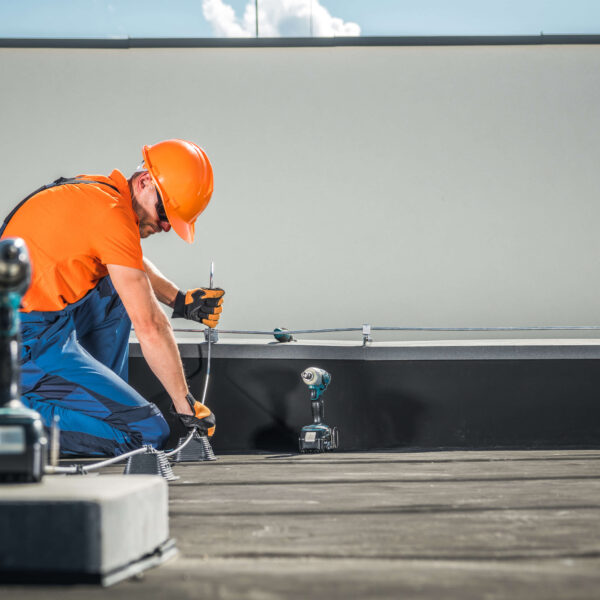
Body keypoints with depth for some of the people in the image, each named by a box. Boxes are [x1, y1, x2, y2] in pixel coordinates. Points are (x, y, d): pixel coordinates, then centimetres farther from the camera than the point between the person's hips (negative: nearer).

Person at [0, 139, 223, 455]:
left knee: (116, 291, 26)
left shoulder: (90, 191, 13)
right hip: (30, 343, -10)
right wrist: (185, 405, -10)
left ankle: (100, 396, 18)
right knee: (149, 432, -10)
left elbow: (132, 265, 33)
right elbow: (149, 326, -16)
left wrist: (180, 301, 18)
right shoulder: (112, 214, -16)